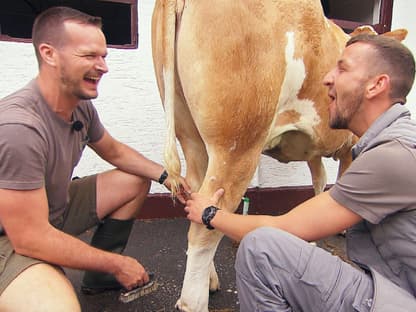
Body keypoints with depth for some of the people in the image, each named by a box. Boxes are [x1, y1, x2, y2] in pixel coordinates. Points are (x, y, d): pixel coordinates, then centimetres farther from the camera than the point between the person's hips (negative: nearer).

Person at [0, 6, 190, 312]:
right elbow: (30, 238, -29)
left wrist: (165, 175, -3)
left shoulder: (81, 106, -8)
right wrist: (117, 264, -20)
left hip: (57, 208, 9)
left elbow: (115, 151, 12)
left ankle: (100, 276, 16)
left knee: (136, 180, 7)